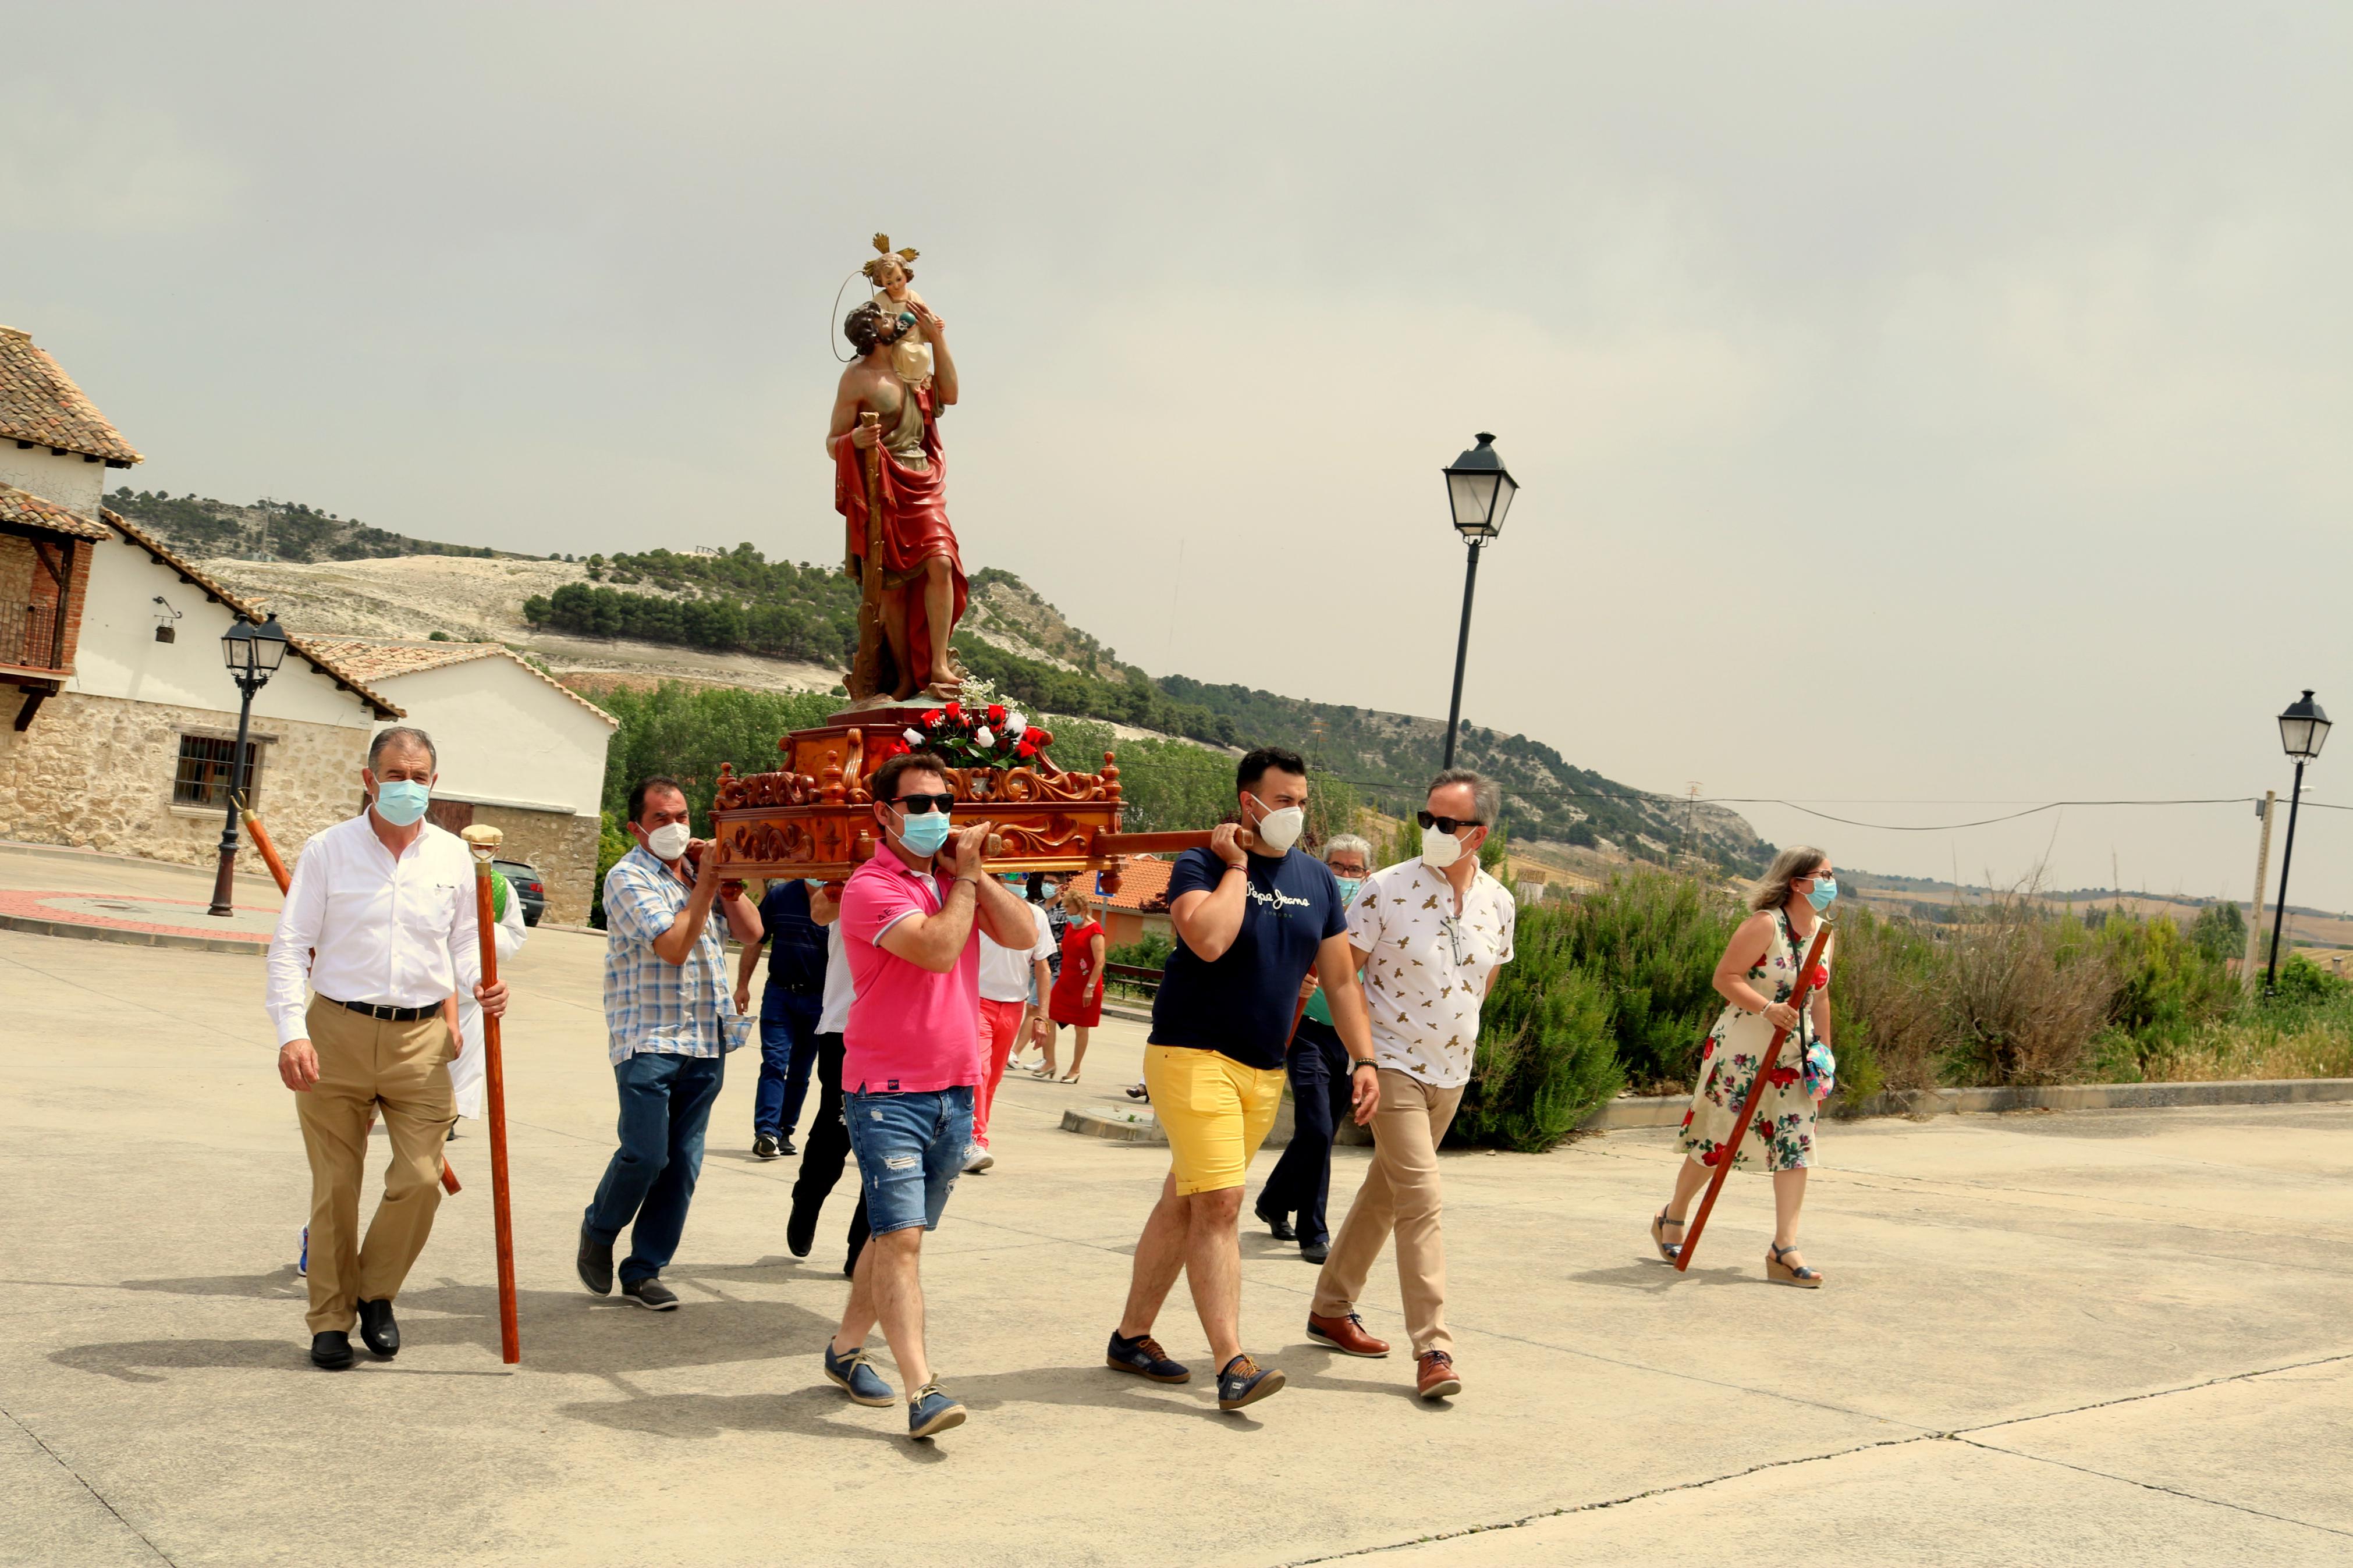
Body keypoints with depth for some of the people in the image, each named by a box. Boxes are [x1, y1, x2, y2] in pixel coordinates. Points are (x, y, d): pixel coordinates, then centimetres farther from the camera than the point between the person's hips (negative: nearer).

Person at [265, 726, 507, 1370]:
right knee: (335, 1185, 5)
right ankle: (331, 1318, 20)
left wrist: (478, 984, -4)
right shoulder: (328, 850, 1)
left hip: (421, 1037, 2)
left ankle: (376, 1293, 20)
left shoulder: (453, 857, 9)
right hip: (337, 1032, -2)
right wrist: (292, 1032, -13)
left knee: (420, 1179, -5)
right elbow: (290, 946, -1)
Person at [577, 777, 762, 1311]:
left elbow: (751, 932, 8)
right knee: (646, 1155, -10)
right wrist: (706, 881, -13)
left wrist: (727, 882, -4)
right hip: (650, 1041, -6)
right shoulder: (629, 877, -5)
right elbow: (673, 946, -16)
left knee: (683, 1162, 5)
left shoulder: (699, 871, 14)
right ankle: (598, 1230, 19)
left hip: (708, 1043, 6)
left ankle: (644, 1271, 14)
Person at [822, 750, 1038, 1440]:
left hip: (955, 1091, 7)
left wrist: (975, 872, -7)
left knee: (900, 1234, 15)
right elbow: (938, 949, -23)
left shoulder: (957, 881, 12)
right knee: (900, 1236, -12)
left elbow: (1023, 935, -1)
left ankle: (846, 1347, 30)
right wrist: (962, 876, -11)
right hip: (887, 1093, -7)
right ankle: (921, 1391, -15)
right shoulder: (871, 887, -10)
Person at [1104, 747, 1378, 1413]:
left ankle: (1132, 1336, 23)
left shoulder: (1316, 880, 11)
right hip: (1193, 1057, -6)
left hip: (1265, 1073, 6)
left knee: (1183, 1203, 13)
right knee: (1219, 1205, -14)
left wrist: (1364, 1059, 7)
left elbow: (1340, 980, 14)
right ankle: (1232, 1365, -14)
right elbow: (1209, 939, -27)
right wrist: (1236, 866, -15)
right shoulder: (1200, 865, -7)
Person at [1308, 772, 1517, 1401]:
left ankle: (1332, 1308, 30)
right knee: (1420, 1198, -13)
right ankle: (1433, 1350, -10)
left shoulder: (1498, 904, 0)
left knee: (1385, 1193, 16)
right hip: (1393, 1065, -5)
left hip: (1451, 1072, 5)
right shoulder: (1387, 889, -14)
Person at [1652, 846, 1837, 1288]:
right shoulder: (1765, 924, -15)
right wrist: (1768, 1008, -30)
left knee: (1795, 1147, -4)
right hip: (1742, 1050, -7)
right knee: (1717, 1139, 4)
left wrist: (1824, 1051, 14)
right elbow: (1725, 976, -18)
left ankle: (1784, 1250, -3)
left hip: (1792, 1056, 7)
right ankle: (1672, 1218, 26)